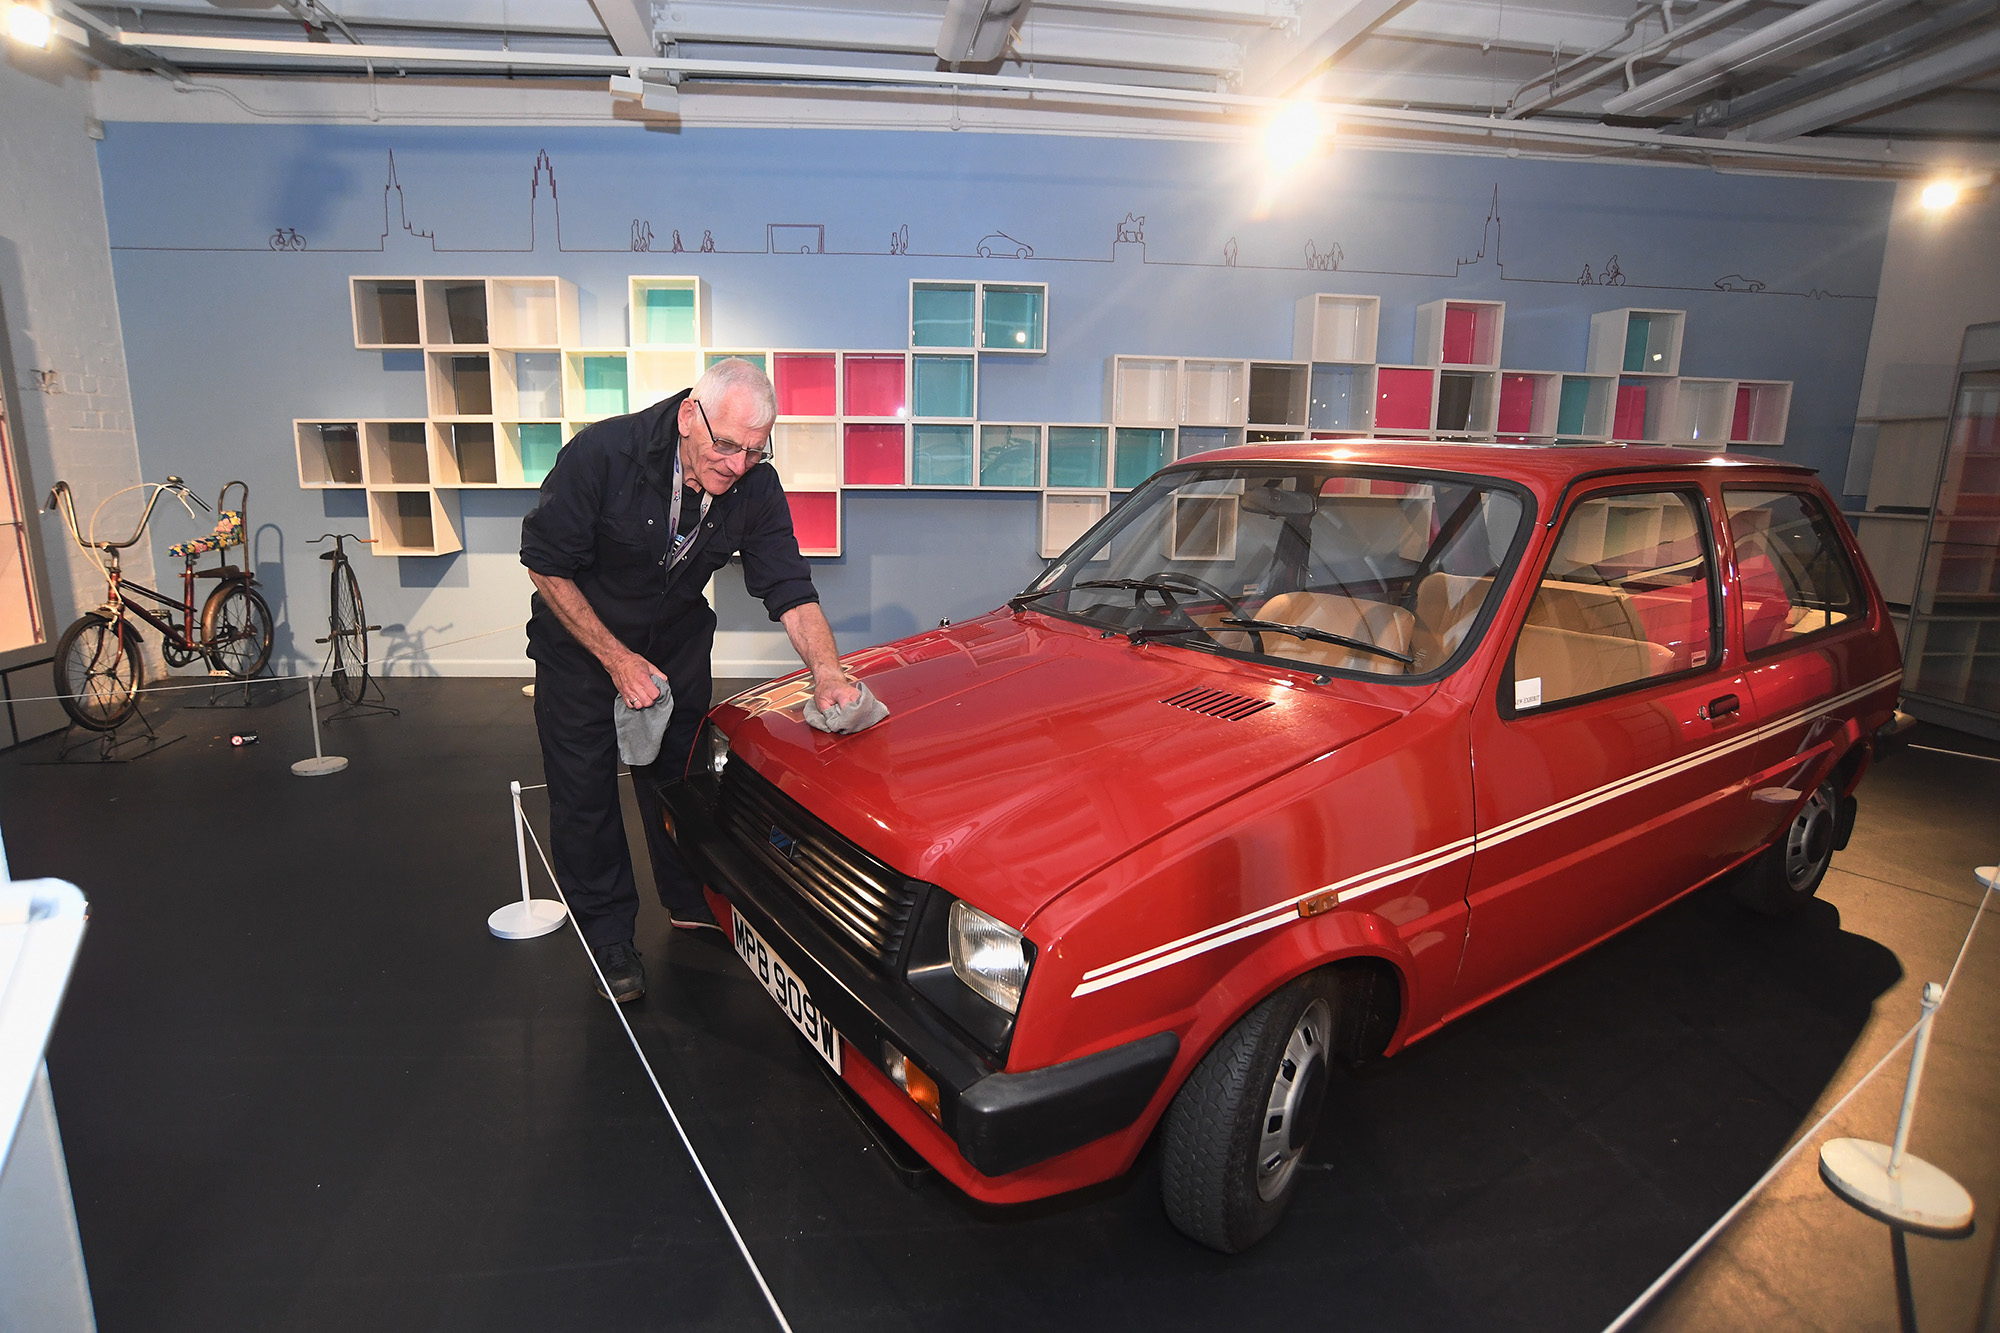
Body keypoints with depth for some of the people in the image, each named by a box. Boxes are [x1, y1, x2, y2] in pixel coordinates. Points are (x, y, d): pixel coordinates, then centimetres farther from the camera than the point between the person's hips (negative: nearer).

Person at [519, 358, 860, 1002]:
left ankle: (691, 903, 33)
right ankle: (606, 937, 19)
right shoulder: (602, 452, -30)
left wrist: (826, 670, -37)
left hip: (677, 643, 3)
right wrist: (616, 658, -22)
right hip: (579, 640, -3)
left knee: (681, 776, 12)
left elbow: (790, 591, -19)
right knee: (585, 791, 3)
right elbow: (545, 564, -20)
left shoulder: (755, 487, -20)